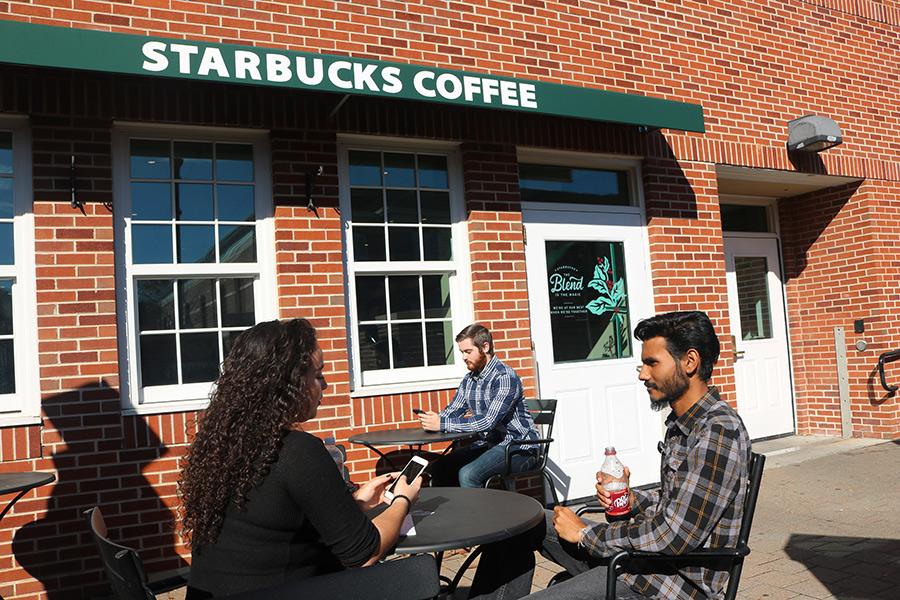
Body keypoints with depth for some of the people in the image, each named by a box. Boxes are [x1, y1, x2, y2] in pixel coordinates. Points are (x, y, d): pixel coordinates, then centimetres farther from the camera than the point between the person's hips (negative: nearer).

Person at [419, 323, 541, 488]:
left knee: (467, 474, -28)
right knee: (439, 468, -6)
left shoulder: (505, 377, -19)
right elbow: (453, 410, 13)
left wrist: (442, 424, -28)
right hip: (487, 443, 8)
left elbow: (489, 421, -27)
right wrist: (435, 419, -12)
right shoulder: (469, 379, 9)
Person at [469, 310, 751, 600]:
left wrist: (586, 533, -14)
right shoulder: (682, 423, 10)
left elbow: (673, 538, -25)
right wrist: (634, 500, -2)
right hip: (646, 555, 10)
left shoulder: (719, 432, -21)